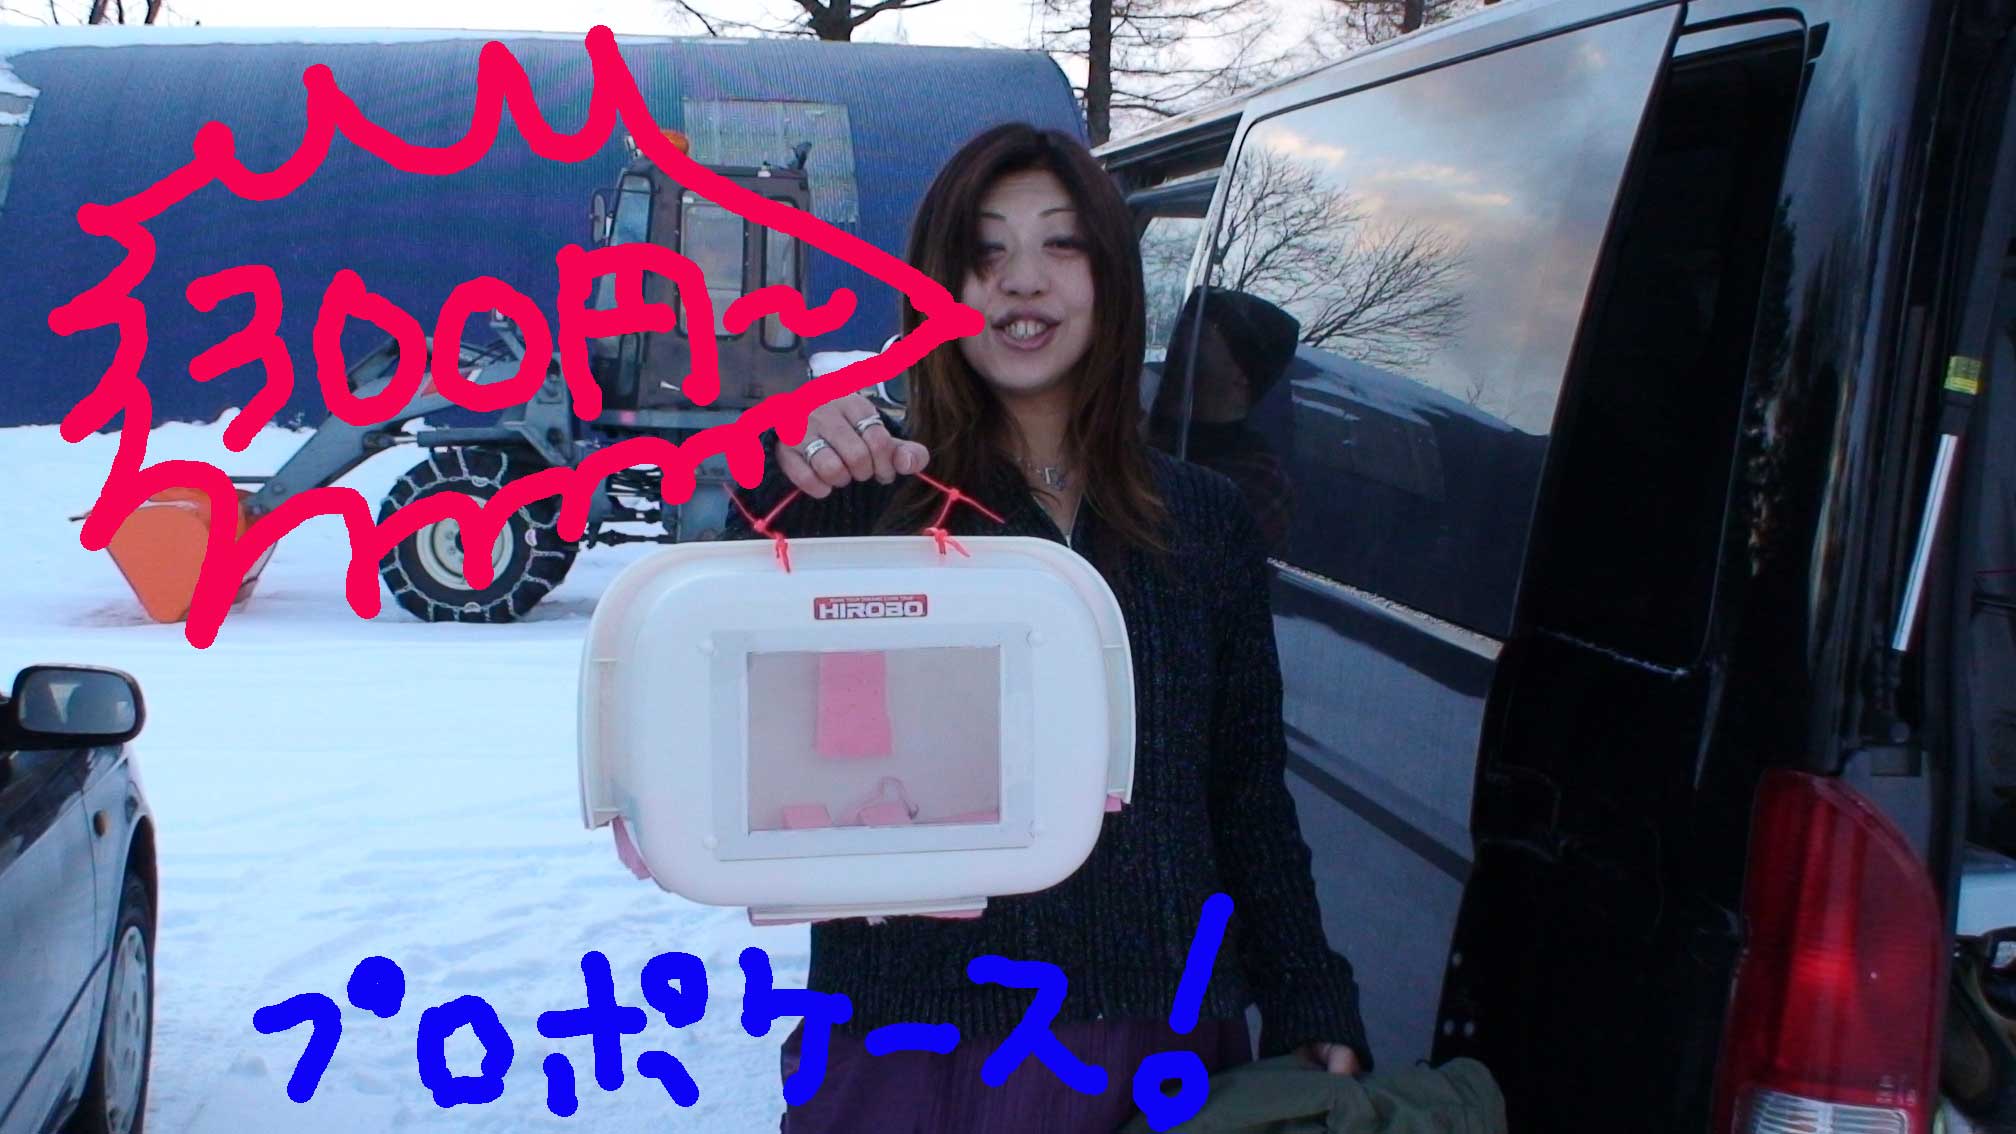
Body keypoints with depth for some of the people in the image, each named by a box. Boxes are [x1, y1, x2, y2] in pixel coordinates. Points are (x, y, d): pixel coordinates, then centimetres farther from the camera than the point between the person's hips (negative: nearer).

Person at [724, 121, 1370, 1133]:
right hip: (915, 1052, -3)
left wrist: (1312, 1010, 5)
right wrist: (781, 499, -33)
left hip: (1167, 1048, 3)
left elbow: (1252, 798, 10)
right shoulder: (868, 498, -4)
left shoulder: (1204, 518, 6)